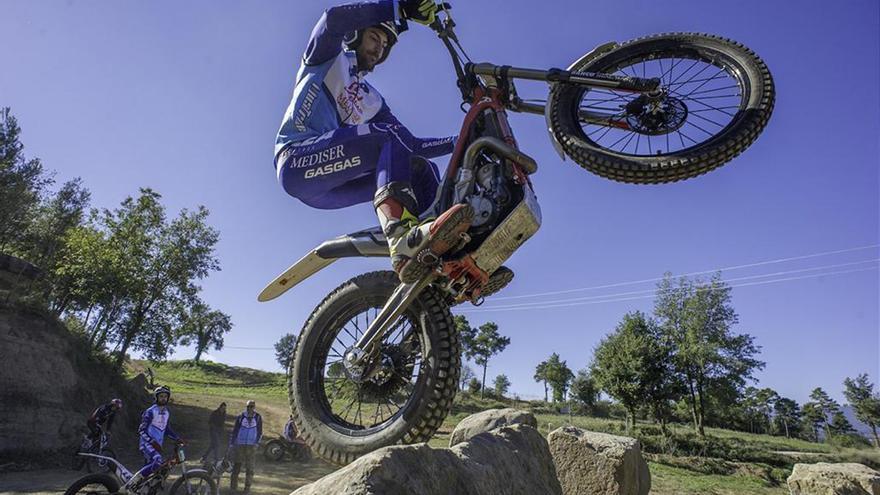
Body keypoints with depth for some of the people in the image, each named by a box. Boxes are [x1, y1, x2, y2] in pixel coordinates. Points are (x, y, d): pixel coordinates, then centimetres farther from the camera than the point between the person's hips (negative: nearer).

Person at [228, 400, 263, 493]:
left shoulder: (258, 417, 0)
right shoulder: (240, 417, 0)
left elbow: (260, 432, 6)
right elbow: (234, 431, 4)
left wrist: (256, 443, -1)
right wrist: (231, 444, 2)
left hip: (251, 446, 0)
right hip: (239, 445, 0)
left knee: (249, 467, 1)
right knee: (236, 465, 6)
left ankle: (247, 487, 9)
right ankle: (233, 485, 18)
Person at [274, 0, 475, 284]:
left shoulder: (371, 100, 31)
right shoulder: (327, 55, 17)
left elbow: (411, 144, 25)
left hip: (328, 189, 7)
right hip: (297, 160, -6)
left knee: (422, 168, -7)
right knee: (389, 137, -27)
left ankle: (434, 257, -29)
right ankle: (404, 240, -51)